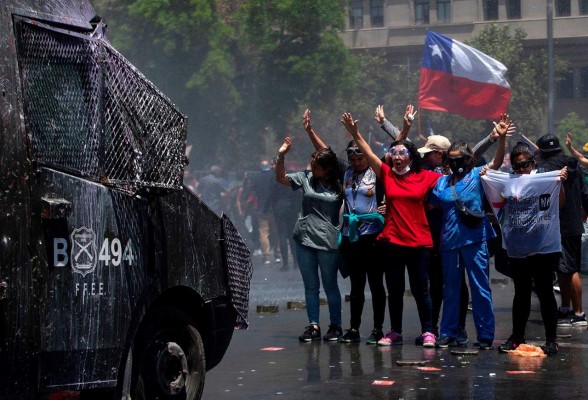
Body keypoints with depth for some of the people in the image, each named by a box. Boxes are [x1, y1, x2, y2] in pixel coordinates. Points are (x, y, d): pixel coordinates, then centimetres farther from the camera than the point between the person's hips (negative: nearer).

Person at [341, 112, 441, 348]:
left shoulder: (425, 177, 0)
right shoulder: (387, 174, 4)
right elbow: (368, 153, -4)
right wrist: (355, 134, -13)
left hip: (418, 242, -2)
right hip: (391, 241, 2)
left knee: (420, 289, 2)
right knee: (394, 290, 10)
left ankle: (427, 332, 11)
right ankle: (395, 332, 19)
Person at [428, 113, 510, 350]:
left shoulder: (477, 176, 0)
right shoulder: (442, 182, 12)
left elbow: (496, 163, -14)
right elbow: (431, 205, 18)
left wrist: (501, 138, -30)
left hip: (474, 239, -4)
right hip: (449, 240, 4)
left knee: (480, 288, -1)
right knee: (450, 289, 11)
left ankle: (485, 336, 4)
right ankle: (448, 334, 18)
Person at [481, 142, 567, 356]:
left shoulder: (545, 179, -3)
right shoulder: (507, 182, 9)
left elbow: (560, 203, -8)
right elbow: (497, 203, 12)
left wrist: (561, 183, -24)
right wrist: (485, 181, 4)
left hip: (544, 247, -4)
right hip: (517, 249, 4)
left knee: (545, 291, -1)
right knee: (521, 293, 14)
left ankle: (551, 340, 6)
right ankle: (517, 337, 23)